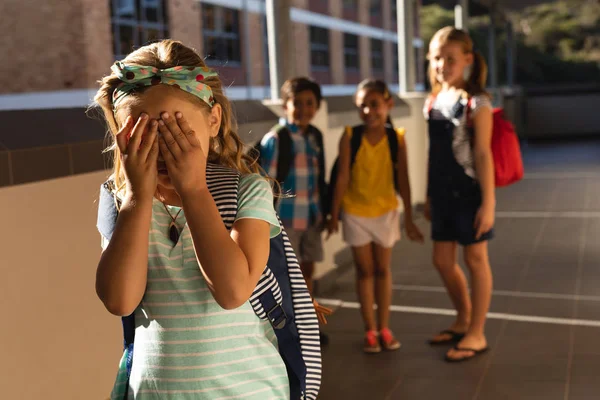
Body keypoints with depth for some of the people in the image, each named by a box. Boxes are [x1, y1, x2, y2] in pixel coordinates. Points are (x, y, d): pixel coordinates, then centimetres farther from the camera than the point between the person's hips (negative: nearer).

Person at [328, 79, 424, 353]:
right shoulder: (350, 137, -13)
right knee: (365, 271, 9)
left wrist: (409, 219, -2)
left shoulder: (397, 139, -10)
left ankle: (384, 328, 23)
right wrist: (334, 215, -8)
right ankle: (370, 330, 18)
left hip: (386, 212, 1)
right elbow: (342, 178, -10)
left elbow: (402, 181, -5)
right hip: (355, 213, -1)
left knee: (383, 270, 12)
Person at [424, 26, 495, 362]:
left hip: (470, 192, -6)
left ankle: (477, 334, 18)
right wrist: (429, 196, 14)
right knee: (443, 260, 12)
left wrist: (488, 202, -16)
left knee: (475, 259, 5)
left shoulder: (476, 102, -10)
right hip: (443, 193, 6)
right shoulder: (434, 101, 7)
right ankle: (464, 321, 34)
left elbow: (483, 155, -14)